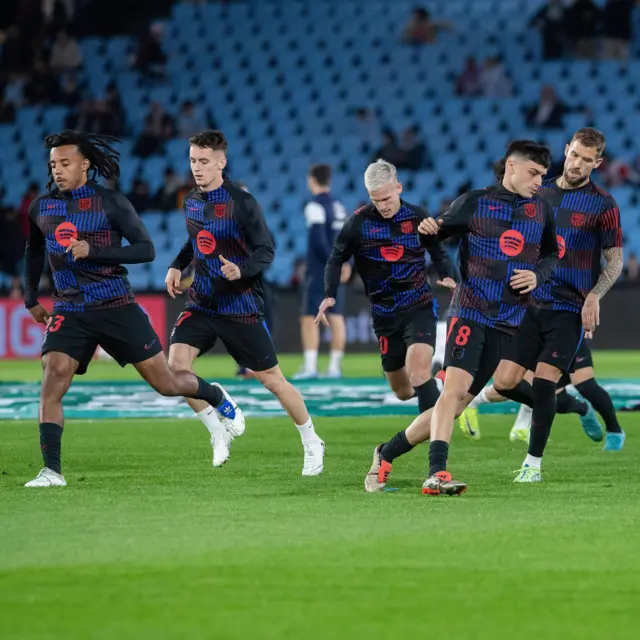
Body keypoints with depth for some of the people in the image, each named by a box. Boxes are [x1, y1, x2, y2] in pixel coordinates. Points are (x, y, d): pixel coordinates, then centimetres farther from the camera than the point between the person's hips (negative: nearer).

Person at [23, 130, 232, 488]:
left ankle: (216, 397, 35)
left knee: (166, 383, 3)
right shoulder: (42, 208, 7)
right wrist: (31, 299, 24)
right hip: (70, 311, 3)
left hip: (116, 306, -3)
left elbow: (146, 250, -11)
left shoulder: (110, 203, -7)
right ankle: (52, 471, -19)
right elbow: (35, 251, 26)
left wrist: (93, 251, -21)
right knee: (52, 383, -19)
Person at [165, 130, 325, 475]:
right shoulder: (192, 201, 5)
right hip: (201, 301, 6)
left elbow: (266, 250, -13)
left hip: (240, 305, -6)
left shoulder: (242, 203, -15)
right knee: (176, 363, -14)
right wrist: (177, 266, 7)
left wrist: (242, 270, -32)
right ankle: (218, 433, 3)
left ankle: (312, 443, 19)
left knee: (270, 378, 0)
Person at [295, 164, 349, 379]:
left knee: (309, 317, -4)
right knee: (336, 317, 6)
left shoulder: (315, 206, -11)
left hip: (318, 270, -7)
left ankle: (310, 366, -10)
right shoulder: (339, 206, 13)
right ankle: (334, 367, 7)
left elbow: (318, 240, -18)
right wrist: (343, 263, 5)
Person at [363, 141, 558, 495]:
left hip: (507, 323, 4)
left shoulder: (542, 211, 11)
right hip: (469, 312, -4)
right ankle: (437, 474, -31)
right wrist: (427, 228, -17)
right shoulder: (474, 203, 0)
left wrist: (537, 275, 2)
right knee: (456, 386, -24)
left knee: (458, 401, 2)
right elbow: (439, 231, 7)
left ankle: (387, 453, 15)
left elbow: (551, 256, 23)